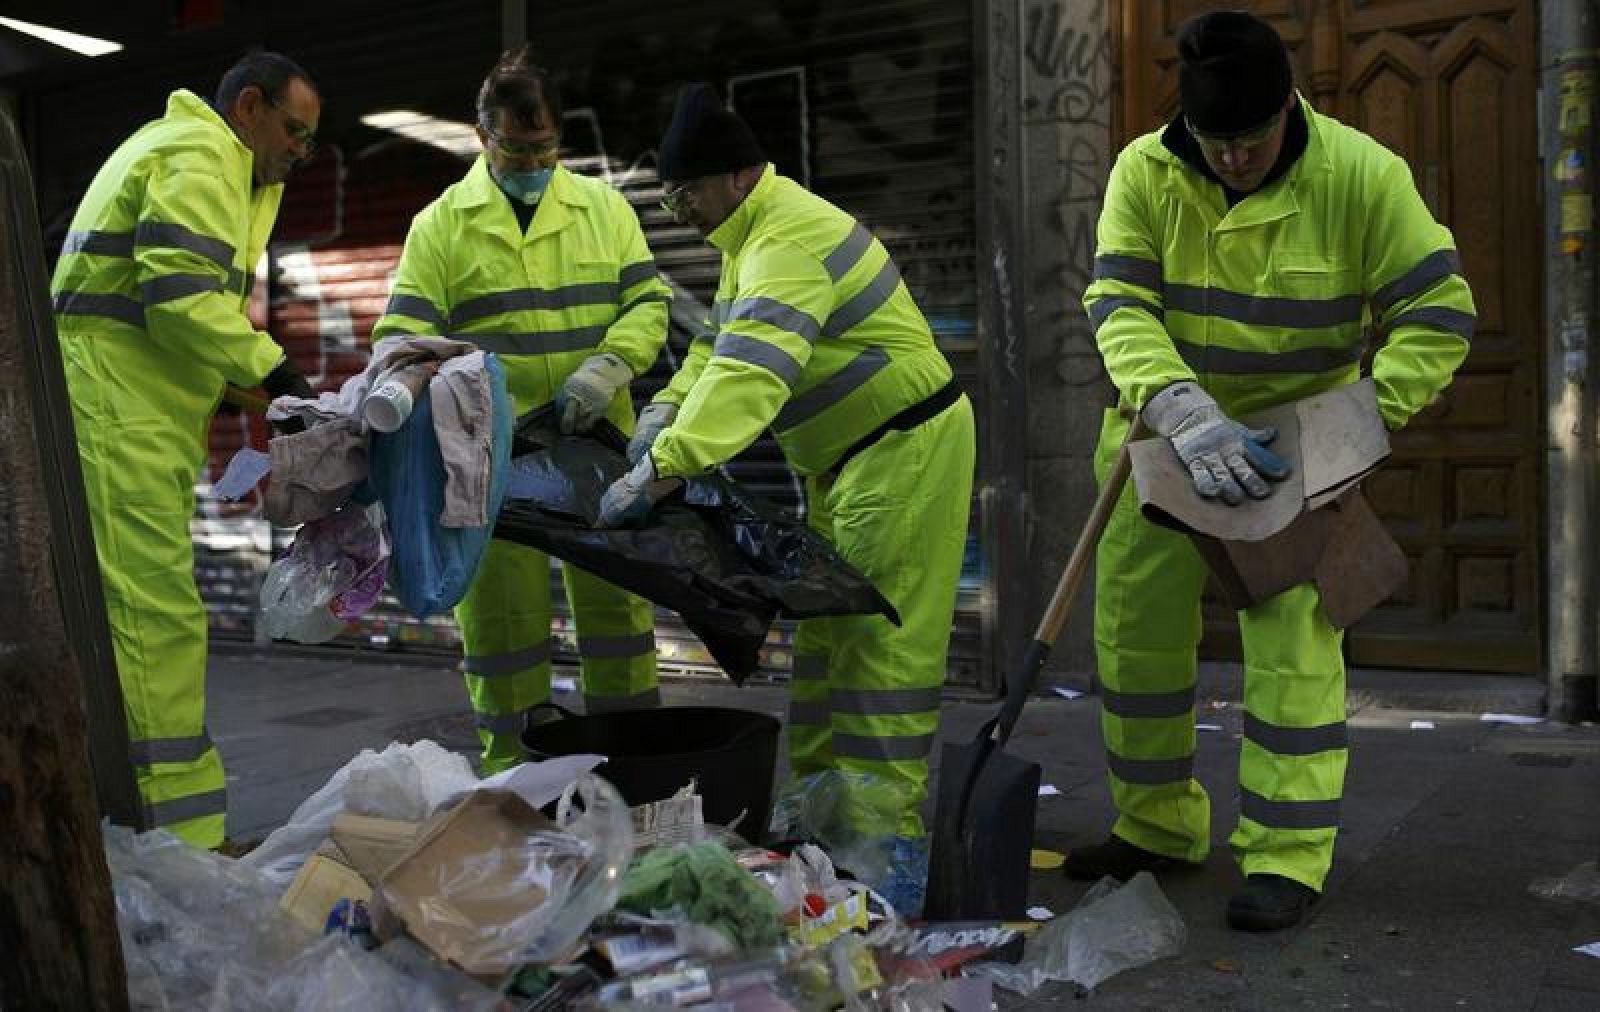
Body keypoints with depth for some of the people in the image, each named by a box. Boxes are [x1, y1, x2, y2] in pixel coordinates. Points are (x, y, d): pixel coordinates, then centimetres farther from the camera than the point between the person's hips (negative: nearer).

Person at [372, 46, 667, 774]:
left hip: (595, 447, 2)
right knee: (501, 614, 5)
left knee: (617, 600, 8)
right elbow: (402, 337, -2)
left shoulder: (603, 208, 8)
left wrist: (608, 366, -14)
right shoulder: (441, 225, 3)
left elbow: (649, 302, 5)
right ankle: (514, 766, 19)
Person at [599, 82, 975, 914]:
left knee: (883, 645, -9)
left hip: (906, 450, -11)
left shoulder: (792, 239, -25)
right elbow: (720, 341, 18)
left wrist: (664, 468, -46)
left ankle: (892, 841, -3)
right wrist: (666, 410, 2)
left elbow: (750, 370, -38)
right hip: (845, 461, 11)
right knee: (825, 635, 15)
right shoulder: (755, 232, 10)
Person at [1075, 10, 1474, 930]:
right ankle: (1157, 824, 25)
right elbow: (1118, 305, -20)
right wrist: (1184, 412, -37)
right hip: (1167, 434, 3)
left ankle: (1288, 856, 2)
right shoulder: (1145, 173, -13)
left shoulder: (1361, 175, -17)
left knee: (1294, 639, -9)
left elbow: (1440, 308, -13)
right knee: (1136, 628, 7)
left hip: (1296, 445, -2)